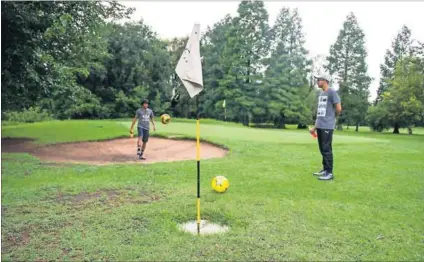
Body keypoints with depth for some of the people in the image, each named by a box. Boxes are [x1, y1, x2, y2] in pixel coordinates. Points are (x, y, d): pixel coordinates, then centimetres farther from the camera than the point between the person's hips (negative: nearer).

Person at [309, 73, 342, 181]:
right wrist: (315, 127, 18)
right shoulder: (321, 93, 18)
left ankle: (329, 173, -2)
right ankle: (325, 170, 22)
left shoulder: (332, 92, -8)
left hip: (327, 126, -8)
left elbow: (338, 109, -10)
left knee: (327, 149, -7)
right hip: (320, 126, 8)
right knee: (322, 149, 13)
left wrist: (332, 118, 8)